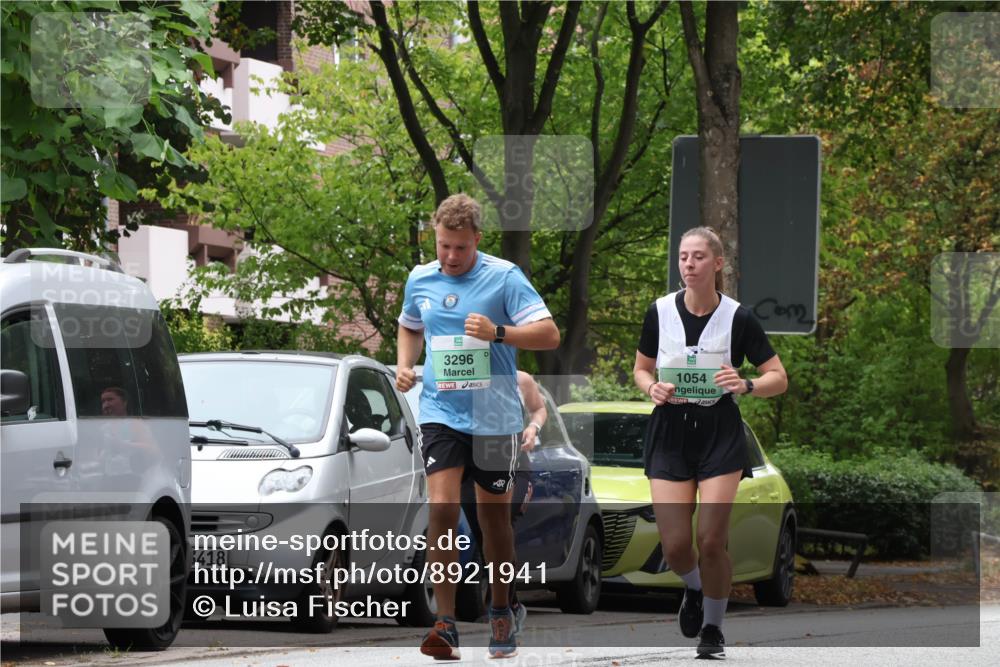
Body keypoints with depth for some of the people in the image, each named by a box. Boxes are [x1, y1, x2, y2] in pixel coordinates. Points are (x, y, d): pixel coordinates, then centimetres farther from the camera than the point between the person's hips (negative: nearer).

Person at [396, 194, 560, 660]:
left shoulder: (504, 277, -6)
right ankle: (445, 623, -15)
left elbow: (549, 334, -9)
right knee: (441, 509, -15)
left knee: (494, 515, 10)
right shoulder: (420, 280, 6)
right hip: (440, 412, 2)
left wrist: (498, 333, -23)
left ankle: (501, 612, 29)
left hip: (494, 416, -1)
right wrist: (404, 364, 7)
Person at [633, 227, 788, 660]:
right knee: (675, 545, -5)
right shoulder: (660, 312, -1)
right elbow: (641, 369, 13)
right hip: (670, 432, 2)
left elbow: (778, 378, -1)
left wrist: (746, 385, -21)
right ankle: (694, 589, 31)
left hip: (720, 433, -2)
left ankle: (713, 628, 11)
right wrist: (652, 388, -10)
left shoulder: (738, 318, -6)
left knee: (711, 539, -11)